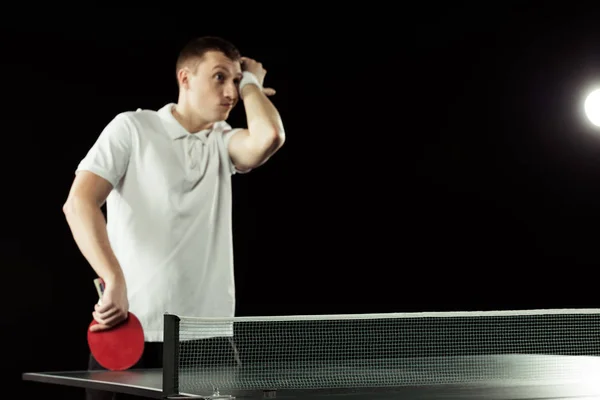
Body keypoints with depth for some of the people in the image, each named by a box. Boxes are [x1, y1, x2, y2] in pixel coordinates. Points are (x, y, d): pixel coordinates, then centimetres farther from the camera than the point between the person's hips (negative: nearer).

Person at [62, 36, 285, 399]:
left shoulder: (225, 143, 12)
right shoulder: (132, 128, 1)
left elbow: (269, 137, -12)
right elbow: (79, 203, -10)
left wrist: (250, 82, 6)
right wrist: (115, 281, -23)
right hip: (128, 329, -3)